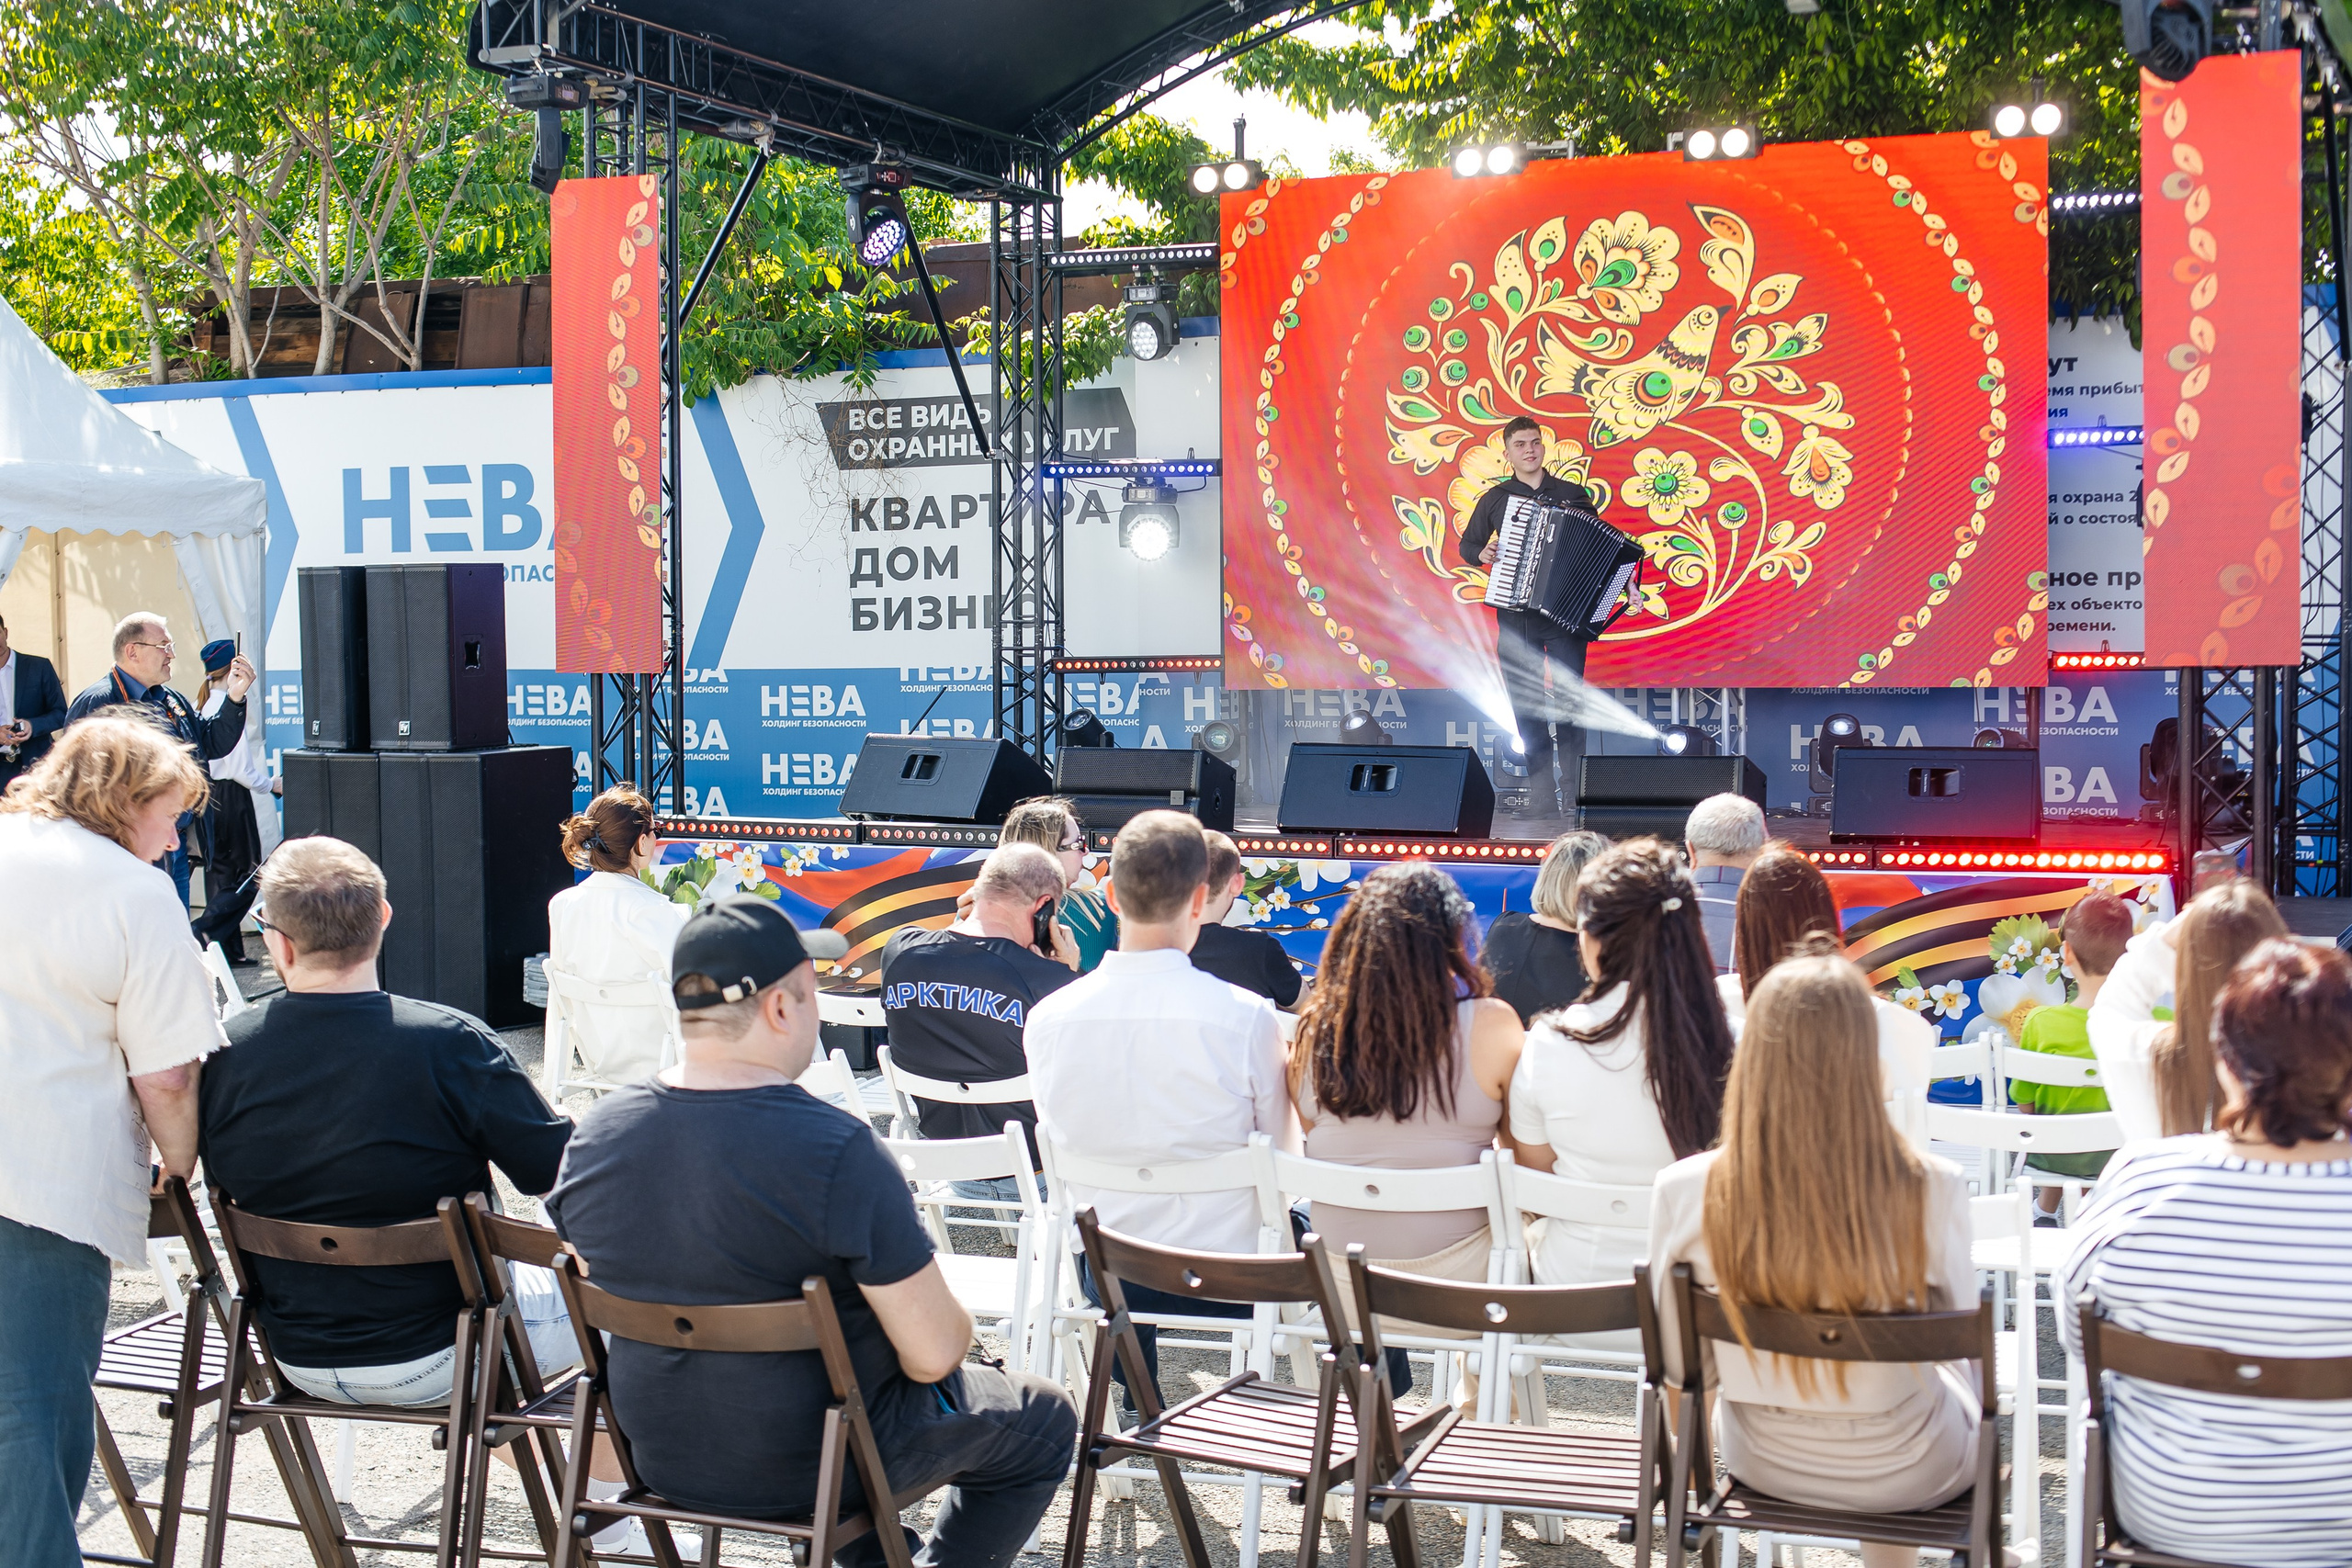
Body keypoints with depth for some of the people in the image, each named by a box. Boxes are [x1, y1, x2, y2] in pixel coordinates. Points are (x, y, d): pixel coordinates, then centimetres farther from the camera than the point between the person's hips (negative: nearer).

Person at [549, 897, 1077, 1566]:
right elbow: (932, 1354, -23)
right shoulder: (838, 1152, -28)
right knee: (1042, 1418, 17)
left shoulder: (595, 1133, -9)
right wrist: (957, 1322, 0)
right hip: (808, 1469, -6)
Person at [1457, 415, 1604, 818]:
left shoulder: (1574, 495, 9)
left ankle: (1573, 796, -5)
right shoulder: (1495, 498, 11)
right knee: (1526, 706, 0)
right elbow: (1468, 544, 19)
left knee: (1569, 702, -7)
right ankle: (1541, 797, 5)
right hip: (1516, 615, 1)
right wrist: (1481, 554, -3)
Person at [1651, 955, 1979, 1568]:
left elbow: (1679, 1363, -9)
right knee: (1976, 1379, 34)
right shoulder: (1930, 1190, -28)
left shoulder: (1684, 1191, -22)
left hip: (1760, 1461, 2)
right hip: (1901, 1474, -2)